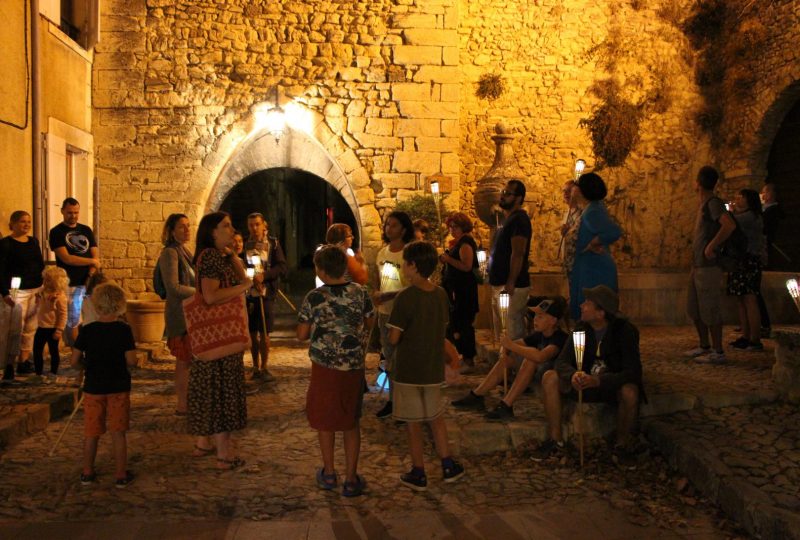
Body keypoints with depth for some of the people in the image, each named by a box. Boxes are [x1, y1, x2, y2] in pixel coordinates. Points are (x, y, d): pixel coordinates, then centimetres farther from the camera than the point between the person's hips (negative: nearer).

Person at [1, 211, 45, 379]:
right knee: (15, 328, -8)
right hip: (17, 291, -6)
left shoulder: (34, 241, 11)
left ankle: (24, 360, 17)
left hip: (36, 290, 6)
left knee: (31, 328, 8)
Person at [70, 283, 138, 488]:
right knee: (118, 433, 6)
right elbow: (131, 361, -13)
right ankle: (121, 475, 12)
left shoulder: (86, 330, -5)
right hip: (118, 388, -2)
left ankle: (87, 473, 23)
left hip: (93, 388, 2)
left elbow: (75, 361, -4)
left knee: (91, 432, 13)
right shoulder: (124, 329, -11)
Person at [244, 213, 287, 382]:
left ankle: (264, 368, 11)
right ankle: (255, 367, 19)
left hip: (266, 293, -2)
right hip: (248, 293, 2)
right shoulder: (245, 245, 5)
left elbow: (282, 267, -6)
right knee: (252, 333, 7)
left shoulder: (273, 243, 0)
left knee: (264, 333, -1)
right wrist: (250, 279, -13)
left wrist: (264, 275, -20)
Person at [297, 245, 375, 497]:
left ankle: (329, 473, 27)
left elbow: (302, 334, -8)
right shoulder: (360, 292, -5)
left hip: (325, 366, -2)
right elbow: (369, 321, 9)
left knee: (324, 419, 17)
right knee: (351, 422, 13)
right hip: (354, 366, 2)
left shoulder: (314, 298, -13)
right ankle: (351, 479, 14)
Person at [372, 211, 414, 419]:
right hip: (384, 313, 7)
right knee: (389, 358, 16)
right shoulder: (382, 252, 7)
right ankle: (393, 399, 28)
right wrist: (376, 294, -1)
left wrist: (388, 296, -23)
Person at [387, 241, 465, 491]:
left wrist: (394, 335, 2)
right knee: (436, 418, 21)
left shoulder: (406, 297, -20)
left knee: (414, 423, 7)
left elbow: (394, 338, -19)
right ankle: (448, 465, 26)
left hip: (408, 370, -5)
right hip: (434, 368, 5)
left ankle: (418, 474, 17)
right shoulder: (441, 294, -1)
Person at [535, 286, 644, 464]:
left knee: (630, 391, -37)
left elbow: (633, 372, -29)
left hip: (613, 385, -4)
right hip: (587, 382, 4)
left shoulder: (625, 331, -20)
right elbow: (562, 361, -11)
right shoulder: (581, 328, -6)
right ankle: (555, 438, -7)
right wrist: (573, 375, -37)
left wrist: (598, 381, -44)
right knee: (550, 377, -17)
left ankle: (623, 444, -10)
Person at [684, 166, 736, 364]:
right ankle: (704, 346, 25)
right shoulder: (703, 204, 16)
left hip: (708, 266, -10)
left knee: (710, 310, -5)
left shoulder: (713, 203, -13)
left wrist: (711, 246, -22)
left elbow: (730, 225, -29)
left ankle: (718, 352, 2)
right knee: (694, 309, 16)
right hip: (697, 265, 10)